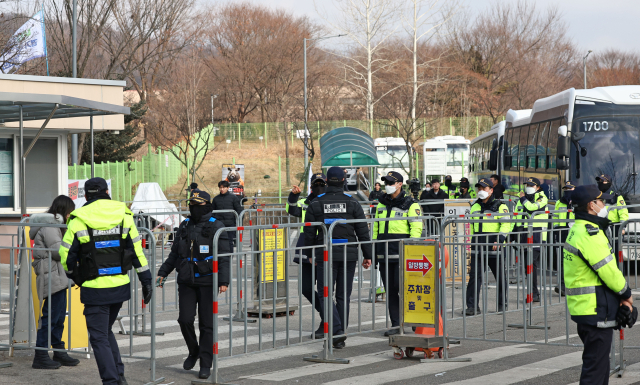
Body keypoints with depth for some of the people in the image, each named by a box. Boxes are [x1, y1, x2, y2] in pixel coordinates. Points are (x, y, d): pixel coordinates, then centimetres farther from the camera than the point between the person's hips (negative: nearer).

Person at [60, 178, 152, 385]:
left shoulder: (78, 220, -7)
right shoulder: (124, 215, 2)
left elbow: (66, 254, -2)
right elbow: (137, 250, 1)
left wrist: (73, 275, 18)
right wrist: (146, 280, 6)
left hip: (94, 289, -4)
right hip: (120, 286, 4)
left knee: (99, 337, 5)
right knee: (105, 331, 21)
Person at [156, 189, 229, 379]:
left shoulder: (216, 227, -4)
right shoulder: (185, 226, 11)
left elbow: (224, 256, -8)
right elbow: (174, 253, 20)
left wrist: (224, 281, -17)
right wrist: (163, 273, 14)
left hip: (207, 282, -4)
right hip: (187, 281, 4)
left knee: (206, 324, -1)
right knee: (185, 319, -3)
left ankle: (205, 364, 6)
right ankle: (194, 351, 22)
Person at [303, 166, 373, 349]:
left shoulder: (316, 204, 0)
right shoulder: (352, 203, 1)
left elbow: (309, 232, 2)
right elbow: (363, 232, 1)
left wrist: (310, 254, 12)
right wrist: (367, 255, 8)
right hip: (348, 254, 2)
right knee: (343, 295, 10)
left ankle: (337, 331, -19)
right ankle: (340, 334, 14)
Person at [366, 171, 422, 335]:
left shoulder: (410, 204, -3)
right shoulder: (382, 204, 16)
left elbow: (416, 229, -7)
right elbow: (376, 229, 21)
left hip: (401, 255, -6)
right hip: (384, 255, 6)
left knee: (402, 287, -11)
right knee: (390, 290, 6)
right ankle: (396, 324, 11)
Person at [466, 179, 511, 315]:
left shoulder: (500, 206, -1)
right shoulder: (475, 207, 15)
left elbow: (506, 225, -10)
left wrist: (499, 240, -23)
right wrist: (471, 243, 22)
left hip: (494, 249, -4)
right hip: (477, 248, 4)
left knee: (500, 277, 6)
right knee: (474, 276, -5)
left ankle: (502, 304, 21)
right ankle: (472, 306, -5)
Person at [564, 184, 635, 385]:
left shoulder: (578, 230, 15)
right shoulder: (590, 234, -19)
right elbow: (608, 270, -19)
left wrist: (620, 296, 6)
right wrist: (626, 293, -2)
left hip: (584, 308, 11)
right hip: (596, 310, -11)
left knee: (599, 362, 20)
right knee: (595, 368, -7)